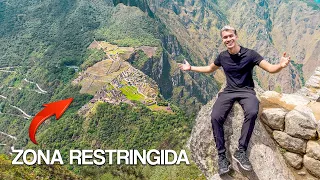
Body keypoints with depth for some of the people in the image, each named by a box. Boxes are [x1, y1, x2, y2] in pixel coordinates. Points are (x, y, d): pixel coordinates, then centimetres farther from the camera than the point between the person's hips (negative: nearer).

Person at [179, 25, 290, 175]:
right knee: (215, 117, -26)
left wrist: (281, 65, -33)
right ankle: (222, 156, -15)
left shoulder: (249, 54, -6)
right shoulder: (222, 56, 5)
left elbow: (270, 69, -10)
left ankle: (241, 152, -24)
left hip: (246, 91, -2)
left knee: (252, 112, -37)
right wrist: (191, 68, 21)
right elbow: (210, 69, 25)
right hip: (228, 91, 3)